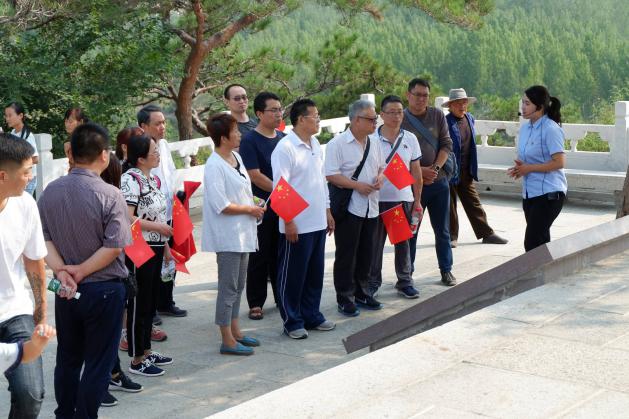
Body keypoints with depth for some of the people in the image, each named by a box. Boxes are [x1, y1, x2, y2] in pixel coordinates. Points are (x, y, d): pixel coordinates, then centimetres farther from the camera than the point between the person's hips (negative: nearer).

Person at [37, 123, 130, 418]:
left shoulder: (50, 192, -2)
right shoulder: (108, 195, -17)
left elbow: (43, 238, -4)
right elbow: (114, 246, -20)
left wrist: (61, 271, -11)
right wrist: (82, 271, -12)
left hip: (65, 291, 5)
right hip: (104, 289, -5)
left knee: (67, 358, 20)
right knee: (98, 363, 7)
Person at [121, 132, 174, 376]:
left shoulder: (153, 179, 11)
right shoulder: (131, 180, -17)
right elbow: (127, 218, -24)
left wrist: (165, 243, 19)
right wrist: (157, 227, -19)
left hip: (155, 247, 9)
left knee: (151, 301, 16)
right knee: (139, 303, 0)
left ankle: (146, 350, 29)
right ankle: (137, 361, 9)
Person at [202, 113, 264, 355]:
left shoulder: (236, 157, 8)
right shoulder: (214, 166, -19)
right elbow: (221, 205, -23)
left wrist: (255, 207, 4)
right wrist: (250, 210, -13)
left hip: (242, 233, 9)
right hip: (227, 235, -9)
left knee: (238, 285, 17)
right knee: (228, 287, -1)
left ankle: (235, 331, 29)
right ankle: (228, 341, 7)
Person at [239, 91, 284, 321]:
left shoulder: (283, 138, 10)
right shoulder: (250, 140, -9)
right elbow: (255, 175, -16)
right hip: (262, 209, -5)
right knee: (259, 257, 2)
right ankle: (255, 303, 11)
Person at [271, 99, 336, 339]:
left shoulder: (315, 145, 11)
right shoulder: (285, 148, -15)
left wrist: (327, 211, 18)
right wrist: (288, 221, -18)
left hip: (318, 222, 8)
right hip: (297, 225, -8)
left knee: (315, 273, 15)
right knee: (293, 275, 3)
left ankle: (311, 316, 27)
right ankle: (292, 322, 13)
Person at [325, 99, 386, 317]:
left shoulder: (374, 143, 10)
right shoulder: (338, 144, -12)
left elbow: (382, 167, 20)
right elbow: (331, 175, -17)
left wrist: (380, 178, -2)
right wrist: (357, 185, -20)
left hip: (370, 207, 7)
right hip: (348, 207, -7)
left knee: (367, 253, 14)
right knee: (346, 255, 1)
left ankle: (363, 292, 28)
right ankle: (345, 298, 10)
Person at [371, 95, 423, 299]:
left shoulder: (410, 139, 3)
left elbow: (416, 172, 7)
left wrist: (418, 201, 8)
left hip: (403, 198, 2)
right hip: (377, 199, -2)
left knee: (403, 242, 11)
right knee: (376, 242, 7)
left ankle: (405, 282, 21)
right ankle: (373, 281, 19)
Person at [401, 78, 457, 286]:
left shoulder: (437, 115, 4)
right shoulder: (400, 119, -5)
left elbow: (446, 144, 2)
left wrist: (436, 167, -13)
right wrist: (420, 171, -16)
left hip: (438, 181, 3)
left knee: (442, 230, 12)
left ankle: (446, 270, 23)